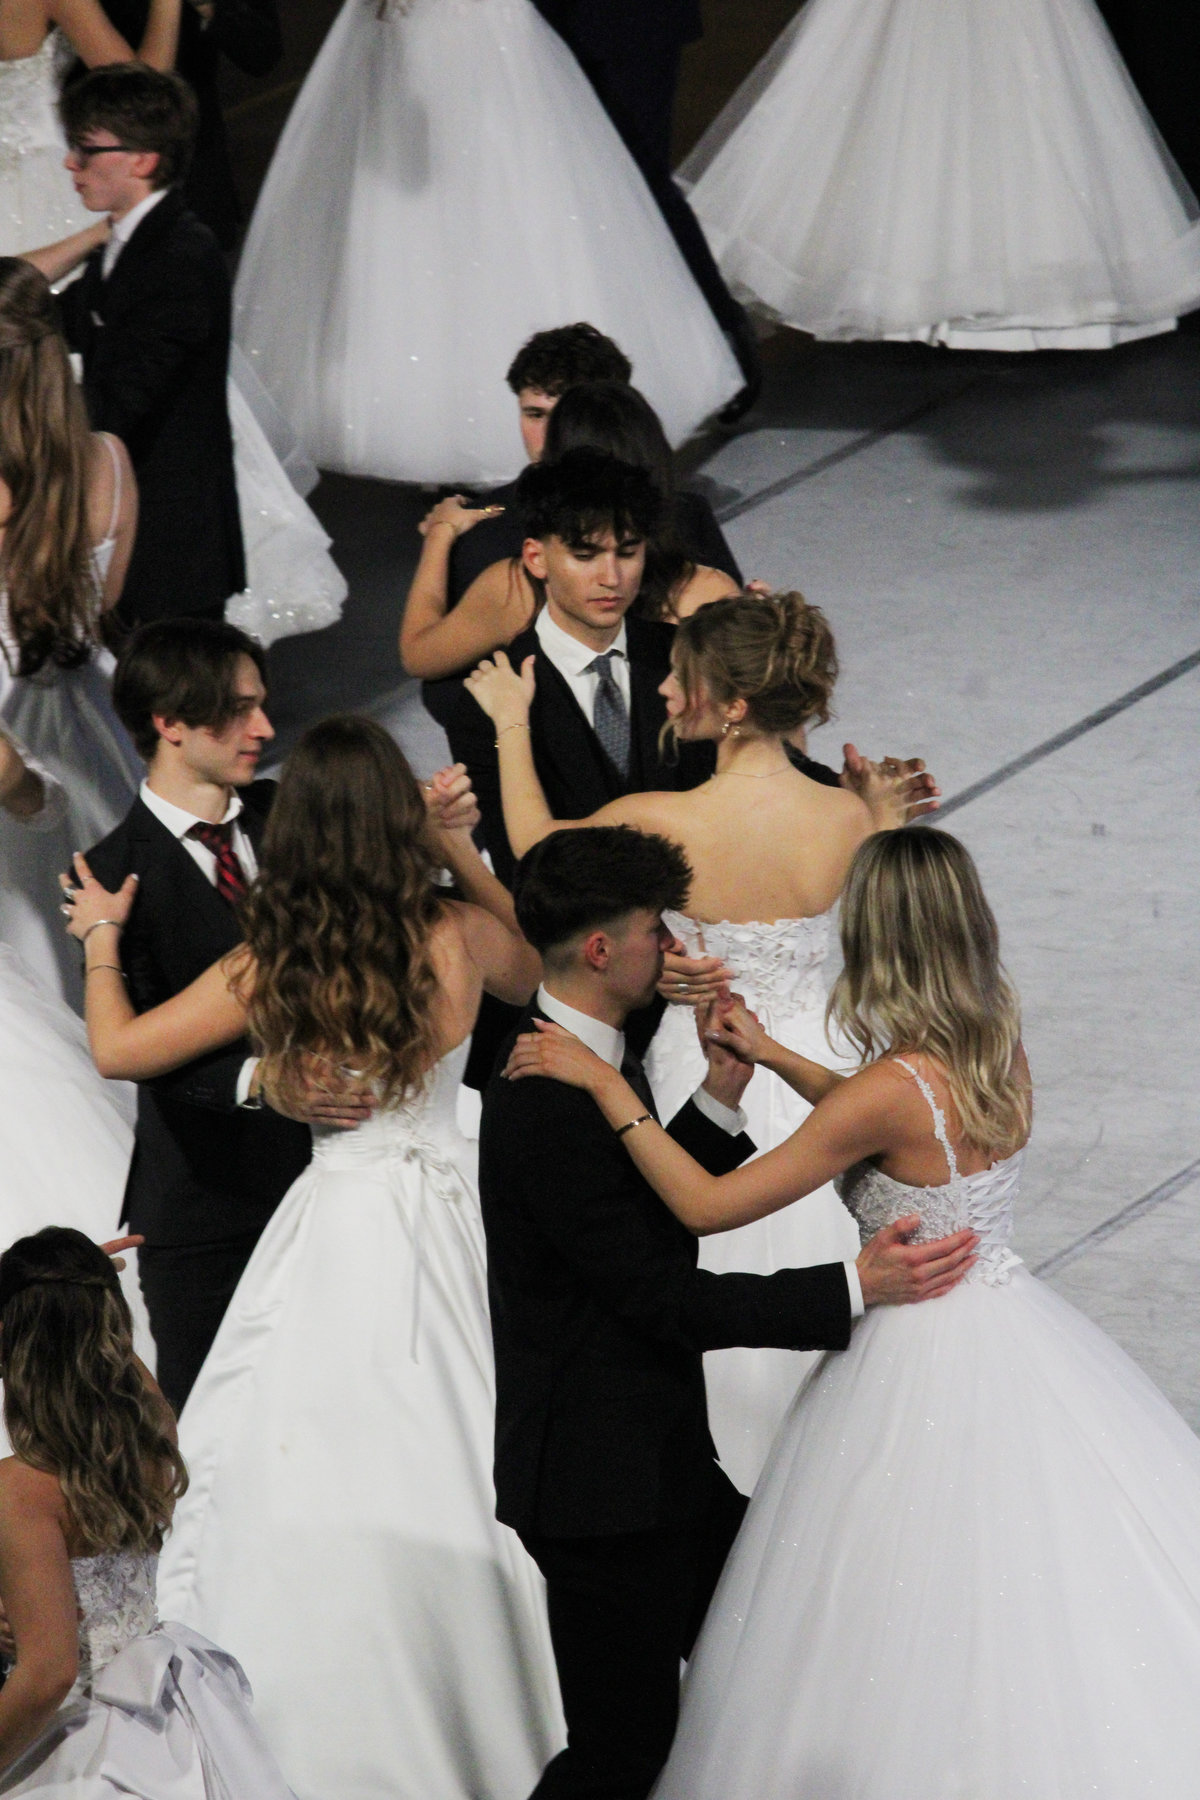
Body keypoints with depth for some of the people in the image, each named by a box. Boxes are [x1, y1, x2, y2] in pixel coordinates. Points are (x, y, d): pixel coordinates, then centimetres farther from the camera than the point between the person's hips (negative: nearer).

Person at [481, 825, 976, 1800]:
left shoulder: (585, 1061, 6)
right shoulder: (551, 1106, -25)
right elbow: (663, 1298, -23)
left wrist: (720, 1096, 2)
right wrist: (856, 1287, -23)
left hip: (658, 1451, 10)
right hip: (603, 1476, -10)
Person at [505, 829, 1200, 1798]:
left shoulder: (891, 1089, -23)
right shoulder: (1002, 1051, -2)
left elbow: (706, 1204, -21)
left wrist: (609, 1088, -14)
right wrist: (774, 1056, 19)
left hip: (921, 1354, -7)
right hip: (1019, 1335, 7)